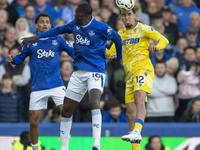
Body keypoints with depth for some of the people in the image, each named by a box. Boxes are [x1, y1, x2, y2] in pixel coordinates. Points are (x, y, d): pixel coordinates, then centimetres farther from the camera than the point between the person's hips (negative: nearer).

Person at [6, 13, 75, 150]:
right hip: (38, 87, 1)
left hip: (56, 85, 0)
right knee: (34, 122, 0)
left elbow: (73, 52, 9)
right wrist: (12, 60, -6)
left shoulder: (58, 40, 7)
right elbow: (21, 58, 14)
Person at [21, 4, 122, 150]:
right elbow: (60, 30, 26)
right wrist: (37, 36, 24)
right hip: (79, 72, 7)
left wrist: (119, 57, 22)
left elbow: (116, 38, 7)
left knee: (94, 103, -31)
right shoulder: (75, 25, 9)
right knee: (66, 110, 5)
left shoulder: (101, 27, -9)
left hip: (96, 71, -7)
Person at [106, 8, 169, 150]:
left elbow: (164, 40, -9)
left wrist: (156, 46, -31)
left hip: (143, 69, -7)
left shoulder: (143, 29, 1)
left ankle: (137, 132, -50)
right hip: (130, 74, 7)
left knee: (139, 98, -31)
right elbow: (111, 54, 21)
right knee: (131, 112, 4)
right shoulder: (121, 34, 19)